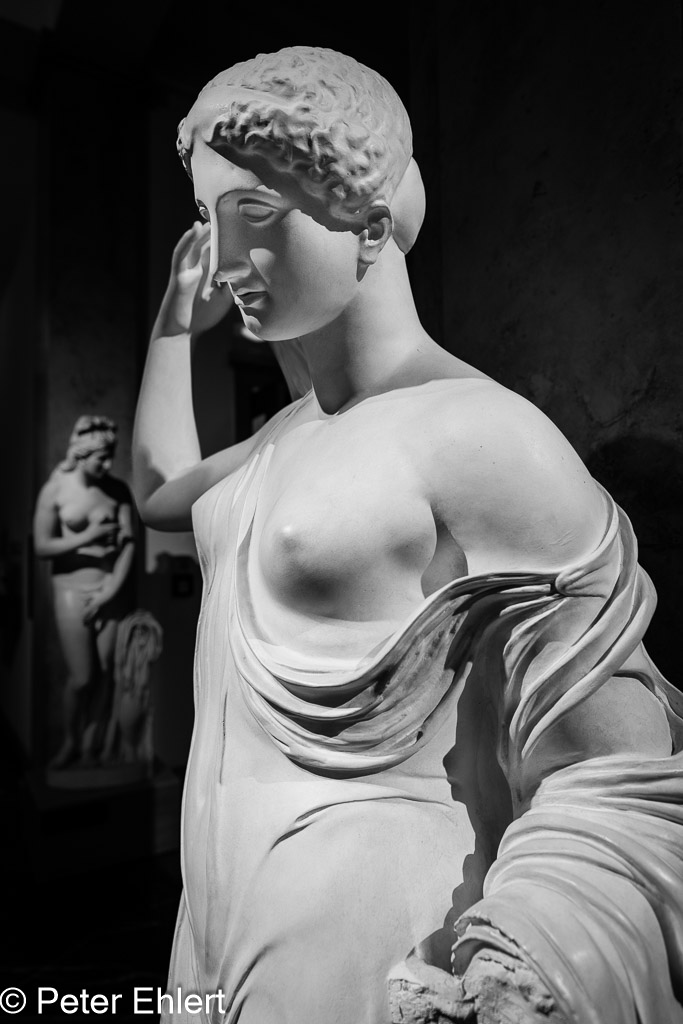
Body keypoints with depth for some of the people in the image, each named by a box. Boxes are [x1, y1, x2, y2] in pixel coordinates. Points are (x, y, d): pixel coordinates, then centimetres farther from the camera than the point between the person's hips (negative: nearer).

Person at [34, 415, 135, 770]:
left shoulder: (118, 489, 0)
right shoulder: (55, 489, -6)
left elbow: (128, 543, -1)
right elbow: (41, 546, -5)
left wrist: (112, 588, -9)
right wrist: (87, 537, -16)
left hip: (110, 589, 2)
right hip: (72, 590, -2)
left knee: (104, 673, 4)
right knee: (81, 677, -2)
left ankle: (90, 748, 20)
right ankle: (69, 743, 23)